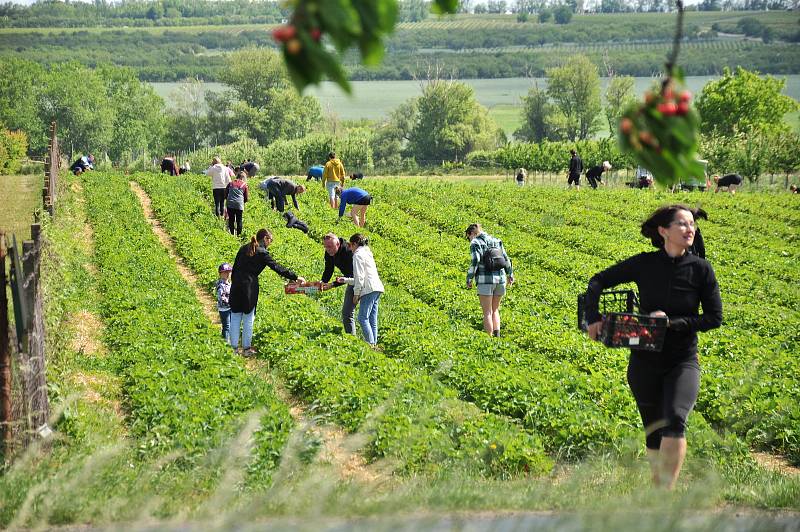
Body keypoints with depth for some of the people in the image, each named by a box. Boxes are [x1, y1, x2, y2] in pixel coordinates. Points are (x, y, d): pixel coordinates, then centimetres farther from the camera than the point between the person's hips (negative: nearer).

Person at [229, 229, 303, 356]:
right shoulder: (262, 253, -7)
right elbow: (277, 268, -8)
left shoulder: (243, 248, 13)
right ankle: (246, 348, 10)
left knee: (235, 317, 9)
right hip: (249, 287, -6)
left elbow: (235, 267, 16)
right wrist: (295, 277, -3)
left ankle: (234, 347, 11)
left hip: (236, 284, 6)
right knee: (248, 318, 4)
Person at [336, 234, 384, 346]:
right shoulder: (367, 253, 26)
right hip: (377, 288, 10)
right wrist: (345, 280, 30)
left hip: (369, 290, -10)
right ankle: (374, 343, 4)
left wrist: (356, 294, -8)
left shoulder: (358, 255, -3)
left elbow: (359, 277, -10)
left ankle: (370, 344, -18)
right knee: (372, 320, 7)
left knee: (363, 318, -11)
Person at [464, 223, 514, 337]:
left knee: (487, 312, -1)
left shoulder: (475, 243, -3)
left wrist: (469, 279, -9)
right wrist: (510, 274, 28)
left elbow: (475, 261, -15)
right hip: (500, 278, 6)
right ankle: (497, 336, 4)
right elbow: (506, 259, 15)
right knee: (495, 310, 17)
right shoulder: (496, 241, 14)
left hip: (485, 280, -6)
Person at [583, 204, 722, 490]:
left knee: (674, 420, -26)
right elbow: (598, 281, 7)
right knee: (653, 432, 11)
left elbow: (714, 317, -5)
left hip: (683, 362, -2)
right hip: (645, 362, 2)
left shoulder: (701, 269, -6)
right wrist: (593, 318, -7)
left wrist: (674, 323, -17)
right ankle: (658, 485, 29)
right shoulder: (644, 264, -4)